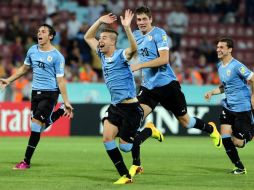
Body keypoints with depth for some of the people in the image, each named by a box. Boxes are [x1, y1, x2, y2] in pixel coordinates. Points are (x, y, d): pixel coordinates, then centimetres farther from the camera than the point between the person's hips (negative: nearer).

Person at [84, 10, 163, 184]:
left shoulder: (121, 55, -14)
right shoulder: (102, 54, 7)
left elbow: (134, 48, -37)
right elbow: (88, 37, 18)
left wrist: (127, 28, -47)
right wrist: (99, 22, 5)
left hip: (130, 107, -7)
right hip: (115, 106, 7)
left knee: (125, 146, -4)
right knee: (107, 139, -8)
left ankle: (149, 131, 24)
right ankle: (125, 176, 1)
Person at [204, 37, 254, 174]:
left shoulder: (236, 66, -17)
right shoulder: (220, 66, 9)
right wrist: (212, 92, 6)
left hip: (242, 108, -7)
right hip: (228, 107, 7)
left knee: (237, 142, -7)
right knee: (225, 137, -5)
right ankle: (239, 167, 10)